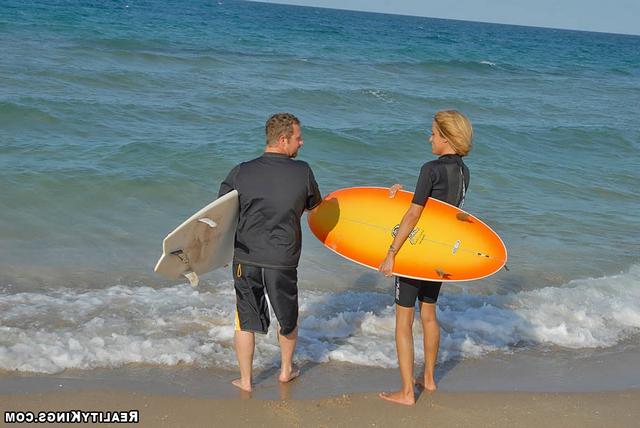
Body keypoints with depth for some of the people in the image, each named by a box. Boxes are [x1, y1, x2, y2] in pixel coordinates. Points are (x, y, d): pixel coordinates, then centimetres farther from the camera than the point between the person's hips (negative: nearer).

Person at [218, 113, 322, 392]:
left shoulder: (241, 173, -8)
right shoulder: (302, 172, -10)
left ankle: (245, 380, 23)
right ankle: (286, 370, 40)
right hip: (283, 260, -1)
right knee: (288, 318, 22)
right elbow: (313, 205, 8)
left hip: (246, 257, 1)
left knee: (245, 320, 14)